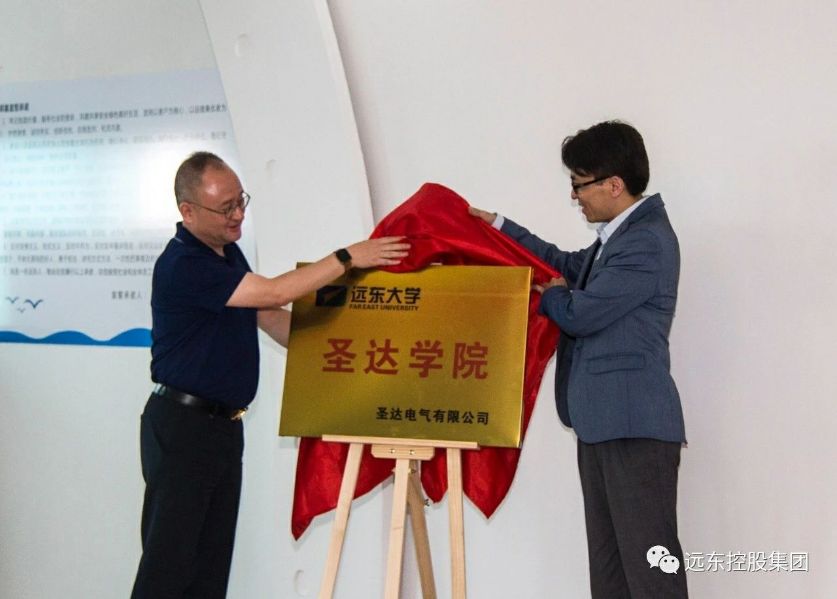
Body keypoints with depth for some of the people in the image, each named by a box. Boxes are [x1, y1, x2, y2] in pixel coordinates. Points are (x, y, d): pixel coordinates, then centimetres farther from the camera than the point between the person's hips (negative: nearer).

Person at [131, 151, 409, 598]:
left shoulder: (229, 252, 12)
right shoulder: (183, 266, -19)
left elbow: (267, 316, 19)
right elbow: (273, 293, -23)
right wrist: (347, 258, -17)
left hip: (225, 425, 9)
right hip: (182, 426, -9)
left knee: (212, 561, 10)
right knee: (169, 561, -7)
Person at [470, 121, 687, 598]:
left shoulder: (648, 242, -15)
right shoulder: (618, 236, 16)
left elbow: (580, 313, -16)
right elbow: (568, 266, 30)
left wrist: (550, 294, 7)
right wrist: (497, 226, 29)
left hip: (635, 423, -10)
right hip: (603, 422, 10)